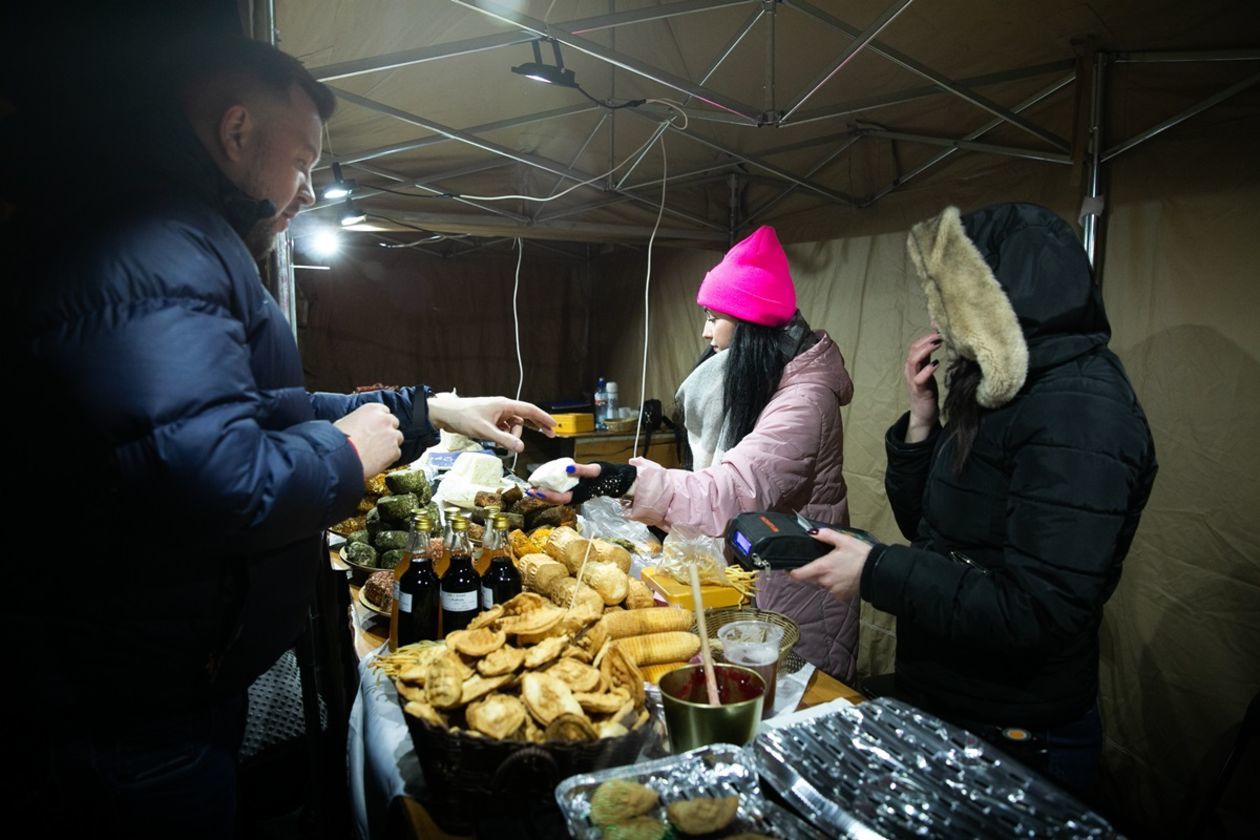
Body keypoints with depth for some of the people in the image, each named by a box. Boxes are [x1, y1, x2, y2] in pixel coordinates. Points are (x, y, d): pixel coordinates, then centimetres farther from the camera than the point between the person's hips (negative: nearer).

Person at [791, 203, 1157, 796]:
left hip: (1013, 737, -8)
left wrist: (876, 571, -25)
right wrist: (923, 418, -5)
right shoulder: (1002, 390, 4)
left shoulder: (1081, 411, -24)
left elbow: (1037, 614, -29)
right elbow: (926, 526, 8)